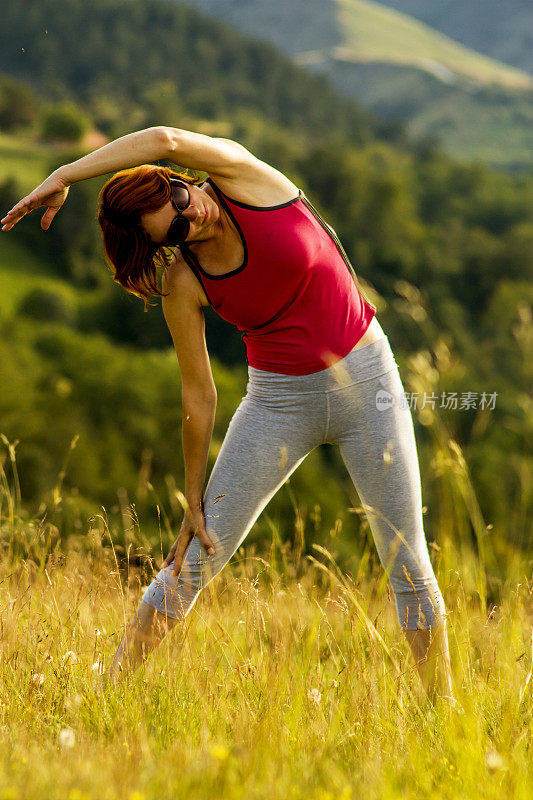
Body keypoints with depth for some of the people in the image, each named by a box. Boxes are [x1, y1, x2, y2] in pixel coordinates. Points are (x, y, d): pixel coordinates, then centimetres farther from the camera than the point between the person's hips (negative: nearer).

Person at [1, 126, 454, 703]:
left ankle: (443, 708, 17)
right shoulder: (181, 283, -11)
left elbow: (166, 140, -33)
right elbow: (199, 395, -5)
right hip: (280, 397, 1)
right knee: (195, 558, -4)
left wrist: (64, 174, -28)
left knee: (408, 563, 4)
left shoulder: (240, 175, -15)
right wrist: (193, 500, -2)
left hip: (366, 378, 0)